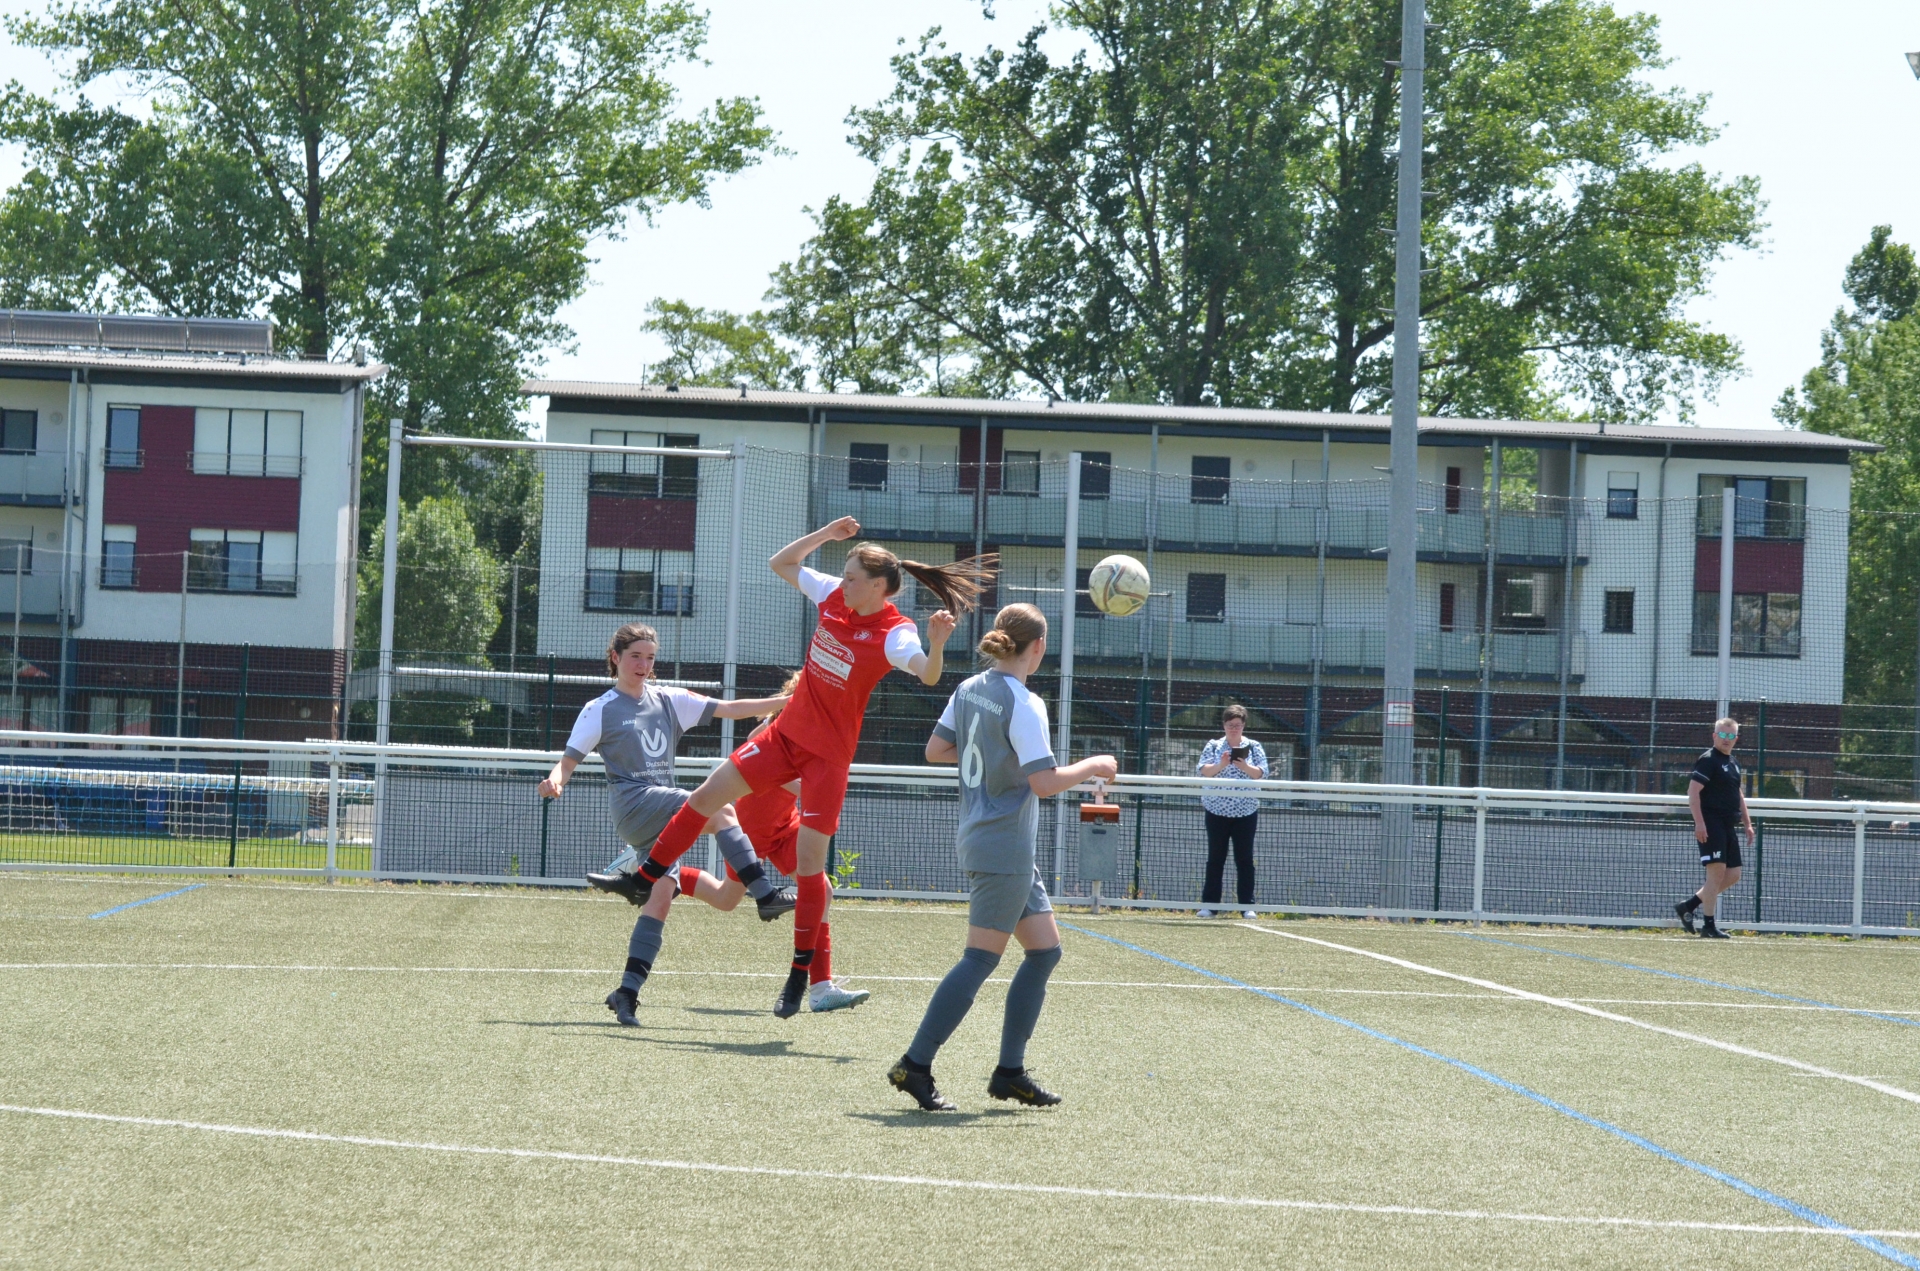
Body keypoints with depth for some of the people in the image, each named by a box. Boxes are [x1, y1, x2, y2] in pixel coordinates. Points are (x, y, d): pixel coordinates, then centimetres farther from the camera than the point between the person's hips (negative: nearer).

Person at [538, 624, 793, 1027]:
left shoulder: (668, 701, 17)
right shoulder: (600, 710, 5)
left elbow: (729, 710, 14)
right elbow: (569, 759, 0)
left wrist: (786, 702, 6)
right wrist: (555, 780, -23)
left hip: (663, 814, 5)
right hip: (634, 804, -5)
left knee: (660, 898, -9)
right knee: (720, 809, -25)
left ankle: (627, 991, -10)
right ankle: (765, 895, -29)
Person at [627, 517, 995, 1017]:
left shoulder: (894, 634, -21)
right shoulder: (833, 596, -3)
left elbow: (928, 676, -38)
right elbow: (780, 564, 9)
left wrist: (937, 644, -58)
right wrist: (825, 534, -3)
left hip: (828, 754, -6)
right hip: (786, 733, 6)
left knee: (809, 862, -6)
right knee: (706, 796, 8)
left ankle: (801, 975, 5)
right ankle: (644, 878, 26)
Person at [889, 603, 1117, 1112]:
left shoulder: (970, 690, 7)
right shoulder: (1023, 704, -18)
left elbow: (935, 750, 14)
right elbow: (1044, 783, -22)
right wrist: (1092, 767, -7)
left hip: (979, 837, 9)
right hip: (1003, 847, -9)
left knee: (1045, 949, 13)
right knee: (981, 958, -6)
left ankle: (1010, 1071, 13)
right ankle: (915, 1066, -5)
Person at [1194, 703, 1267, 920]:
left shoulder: (1253, 747, 5)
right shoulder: (1214, 746, 6)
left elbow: (1261, 774, -3)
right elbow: (1204, 770, -5)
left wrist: (1244, 766, -21)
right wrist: (1221, 765, -23)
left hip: (1246, 812, 0)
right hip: (1217, 811, 0)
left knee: (1245, 859, 1)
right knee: (1215, 859, 3)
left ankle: (1247, 906, 4)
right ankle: (1208, 904, 6)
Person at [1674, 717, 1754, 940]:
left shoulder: (1733, 763, 19)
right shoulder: (1707, 760, -7)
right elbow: (1693, 792, -15)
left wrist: (1747, 823, 25)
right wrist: (1699, 822, -23)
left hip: (1728, 826, 9)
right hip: (1711, 825, -9)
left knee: (1733, 875, 7)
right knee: (1717, 871, -12)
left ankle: (1688, 905, 15)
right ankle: (1708, 925, -8)